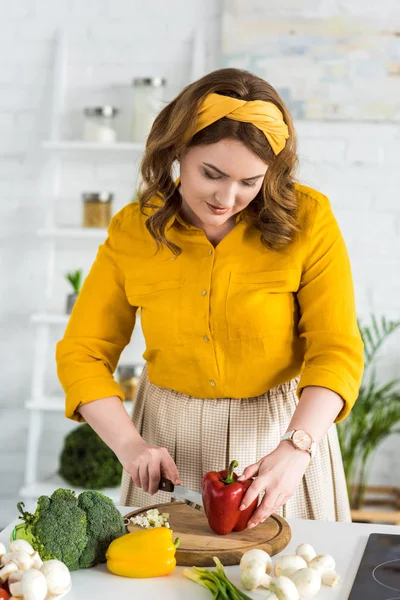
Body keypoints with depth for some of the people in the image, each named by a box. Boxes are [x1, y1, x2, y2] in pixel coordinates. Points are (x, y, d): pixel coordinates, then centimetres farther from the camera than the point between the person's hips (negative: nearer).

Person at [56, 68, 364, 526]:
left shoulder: (307, 220, -13)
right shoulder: (132, 231, -8)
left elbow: (336, 352, -14)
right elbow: (82, 354, -5)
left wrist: (295, 448, -30)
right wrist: (130, 445, -19)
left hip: (283, 428, -1)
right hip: (170, 440, 2)